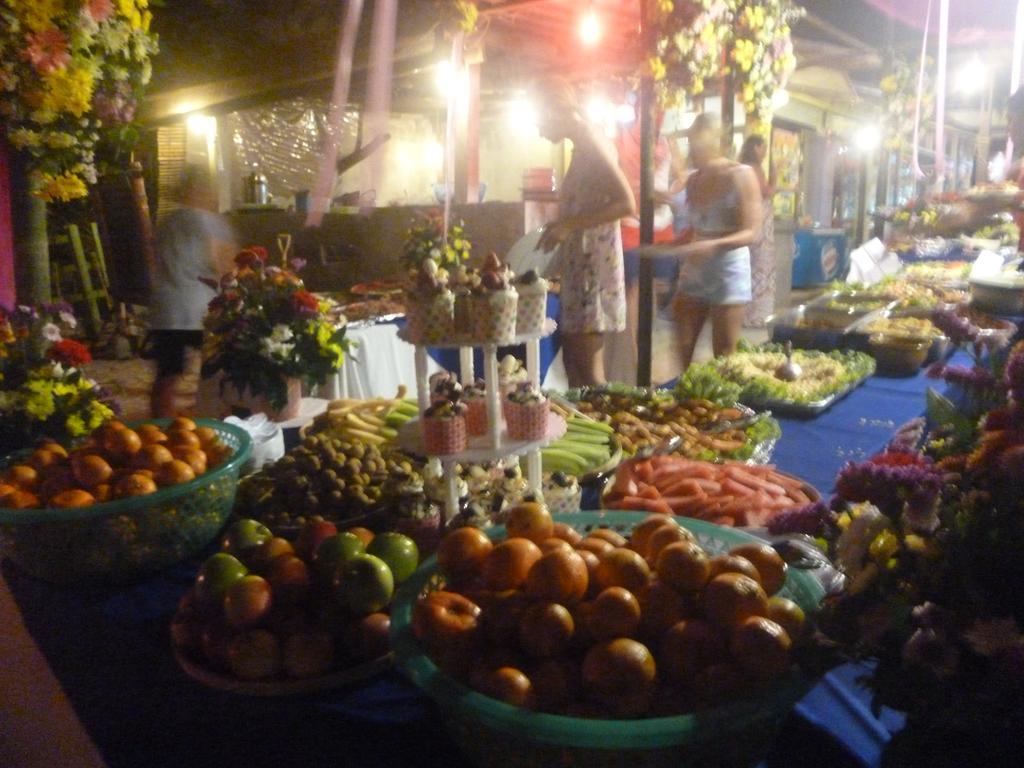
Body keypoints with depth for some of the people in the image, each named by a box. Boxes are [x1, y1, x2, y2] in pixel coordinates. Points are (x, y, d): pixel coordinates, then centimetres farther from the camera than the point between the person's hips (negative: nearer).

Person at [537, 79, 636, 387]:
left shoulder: (591, 145, -13)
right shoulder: (587, 145, 15)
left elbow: (626, 204, -24)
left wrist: (569, 225, -24)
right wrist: (564, 226, 15)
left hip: (593, 268, -10)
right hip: (584, 267, 10)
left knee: (587, 370, -5)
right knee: (574, 361, 14)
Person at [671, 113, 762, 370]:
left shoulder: (740, 175, -9)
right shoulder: (693, 180, 9)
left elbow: (750, 233, -15)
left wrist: (714, 244, -31)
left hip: (728, 269, -5)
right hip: (693, 270, 6)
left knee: (724, 358, 0)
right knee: (683, 350, 4)